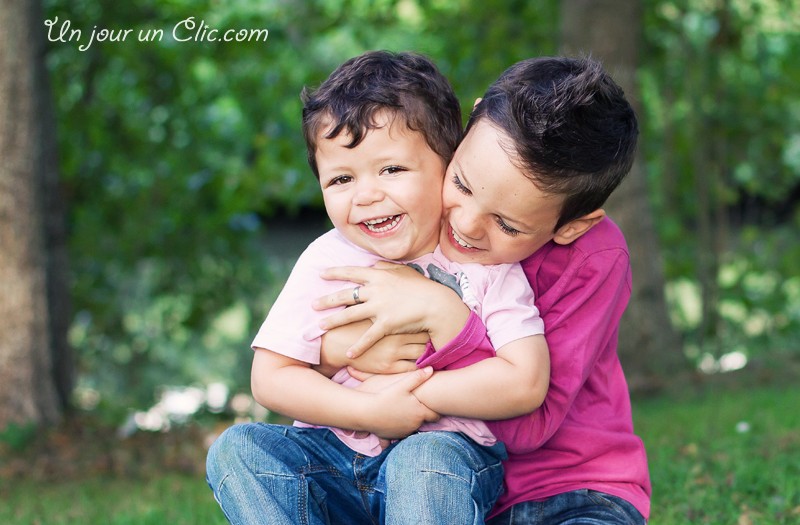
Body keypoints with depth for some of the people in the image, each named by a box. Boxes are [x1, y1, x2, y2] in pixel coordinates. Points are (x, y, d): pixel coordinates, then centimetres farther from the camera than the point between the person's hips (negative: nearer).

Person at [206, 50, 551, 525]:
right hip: (336, 456, 3)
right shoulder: (327, 261, 1)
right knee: (239, 448, -20)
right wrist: (373, 413, -15)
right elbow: (271, 378, -3)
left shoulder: (484, 262, -5)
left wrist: (411, 394, -15)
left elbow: (527, 384, -15)